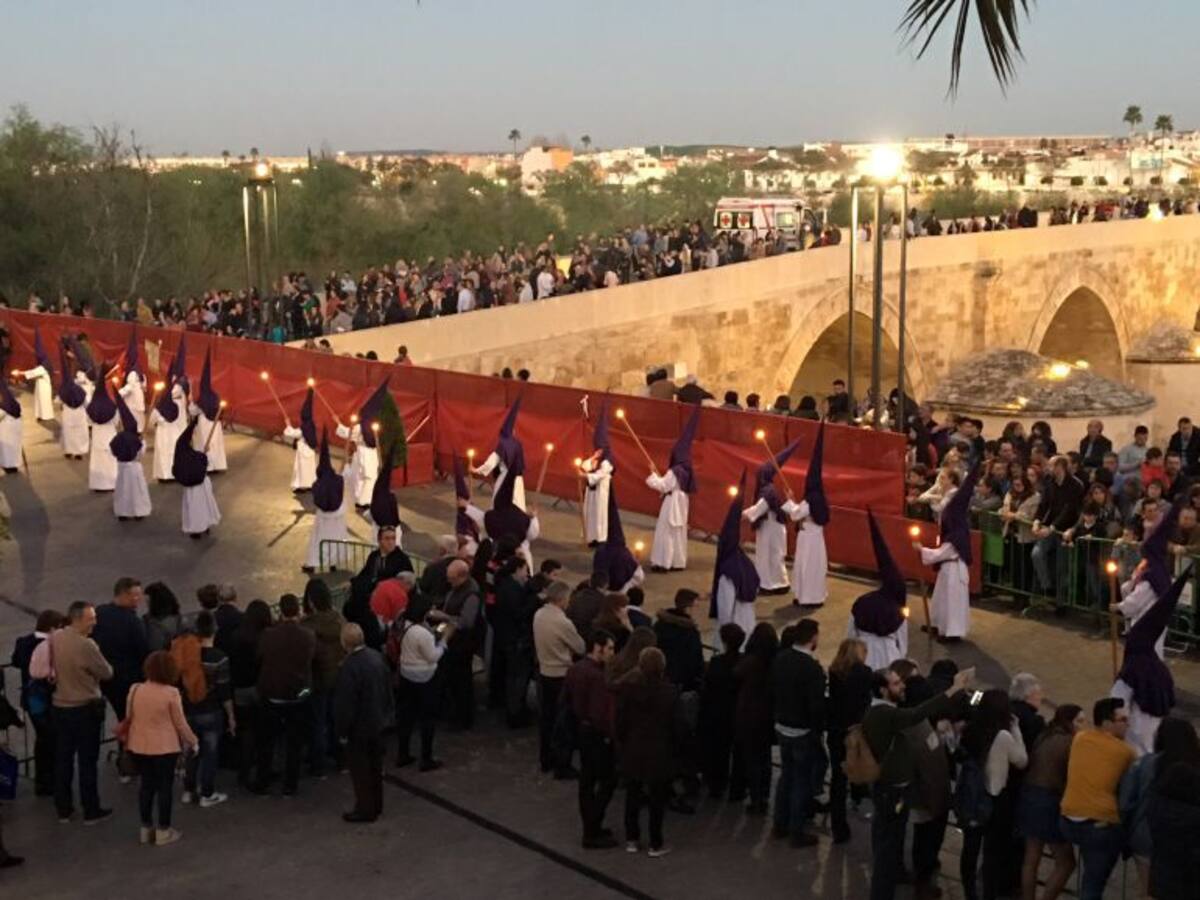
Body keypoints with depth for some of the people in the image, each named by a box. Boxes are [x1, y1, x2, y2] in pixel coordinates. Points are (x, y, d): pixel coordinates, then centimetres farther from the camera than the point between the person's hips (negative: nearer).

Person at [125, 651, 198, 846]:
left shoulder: (135, 690, -3)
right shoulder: (171, 693, -16)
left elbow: (129, 719, 9)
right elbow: (180, 724, -9)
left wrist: (127, 741, 24)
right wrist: (193, 741, 7)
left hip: (139, 746, 5)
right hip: (165, 748, -4)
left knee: (146, 785, 16)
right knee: (165, 787, 7)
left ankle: (146, 829, 24)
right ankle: (163, 831, 12)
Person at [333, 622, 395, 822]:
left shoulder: (349, 667, -28)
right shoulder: (377, 657, -4)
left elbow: (344, 705, -22)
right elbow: (388, 688, 7)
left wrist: (342, 731, -11)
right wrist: (389, 713, 18)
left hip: (360, 727, -8)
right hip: (380, 721, 8)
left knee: (360, 769, 7)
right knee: (375, 765, 20)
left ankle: (365, 809, 16)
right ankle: (376, 805, 32)